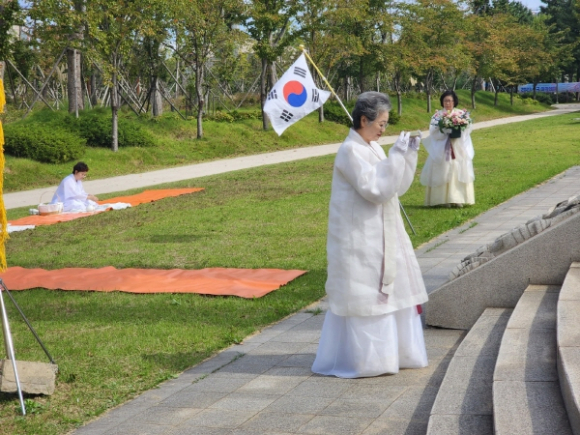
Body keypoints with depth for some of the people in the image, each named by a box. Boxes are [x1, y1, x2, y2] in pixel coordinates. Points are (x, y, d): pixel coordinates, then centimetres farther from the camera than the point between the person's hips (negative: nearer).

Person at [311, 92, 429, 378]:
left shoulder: (372, 148, 11)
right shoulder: (351, 151, -17)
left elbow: (397, 188, 12)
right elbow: (377, 191, -24)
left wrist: (409, 155, 2)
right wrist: (396, 156, -22)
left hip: (378, 237, 9)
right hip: (360, 240, -9)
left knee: (385, 290, 14)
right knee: (363, 298, -2)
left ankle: (385, 351, 25)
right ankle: (361, 359, 8)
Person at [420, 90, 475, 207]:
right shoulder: (438, 115, 3)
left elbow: (467, 129, 2)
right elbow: (433, 132, -6)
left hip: (458, 150, 2)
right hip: (442, 150, -2)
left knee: (458, 172, 0)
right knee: (444, 173, -4)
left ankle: (458, 199, 3)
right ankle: (444, 199, -2)